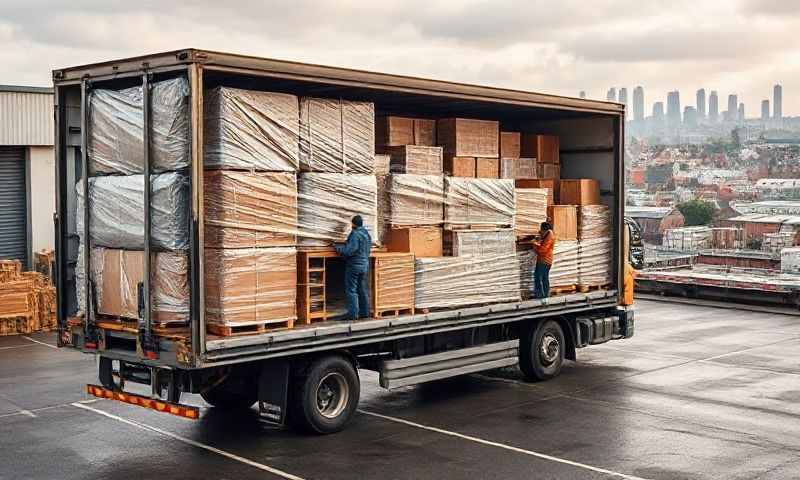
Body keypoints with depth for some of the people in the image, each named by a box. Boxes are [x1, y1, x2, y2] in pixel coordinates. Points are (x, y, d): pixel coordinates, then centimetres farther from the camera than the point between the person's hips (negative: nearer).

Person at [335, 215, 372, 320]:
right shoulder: (367, 234, 11)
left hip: (354, 265, -9)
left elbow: (349, 251, -23)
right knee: (363, 289, 14)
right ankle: (364, 312, 17)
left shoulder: (355, 234, -17)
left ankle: (353, 314, -7)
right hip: (365, 265, 9)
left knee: (351, 290, -4)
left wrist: (338, 248, -8)